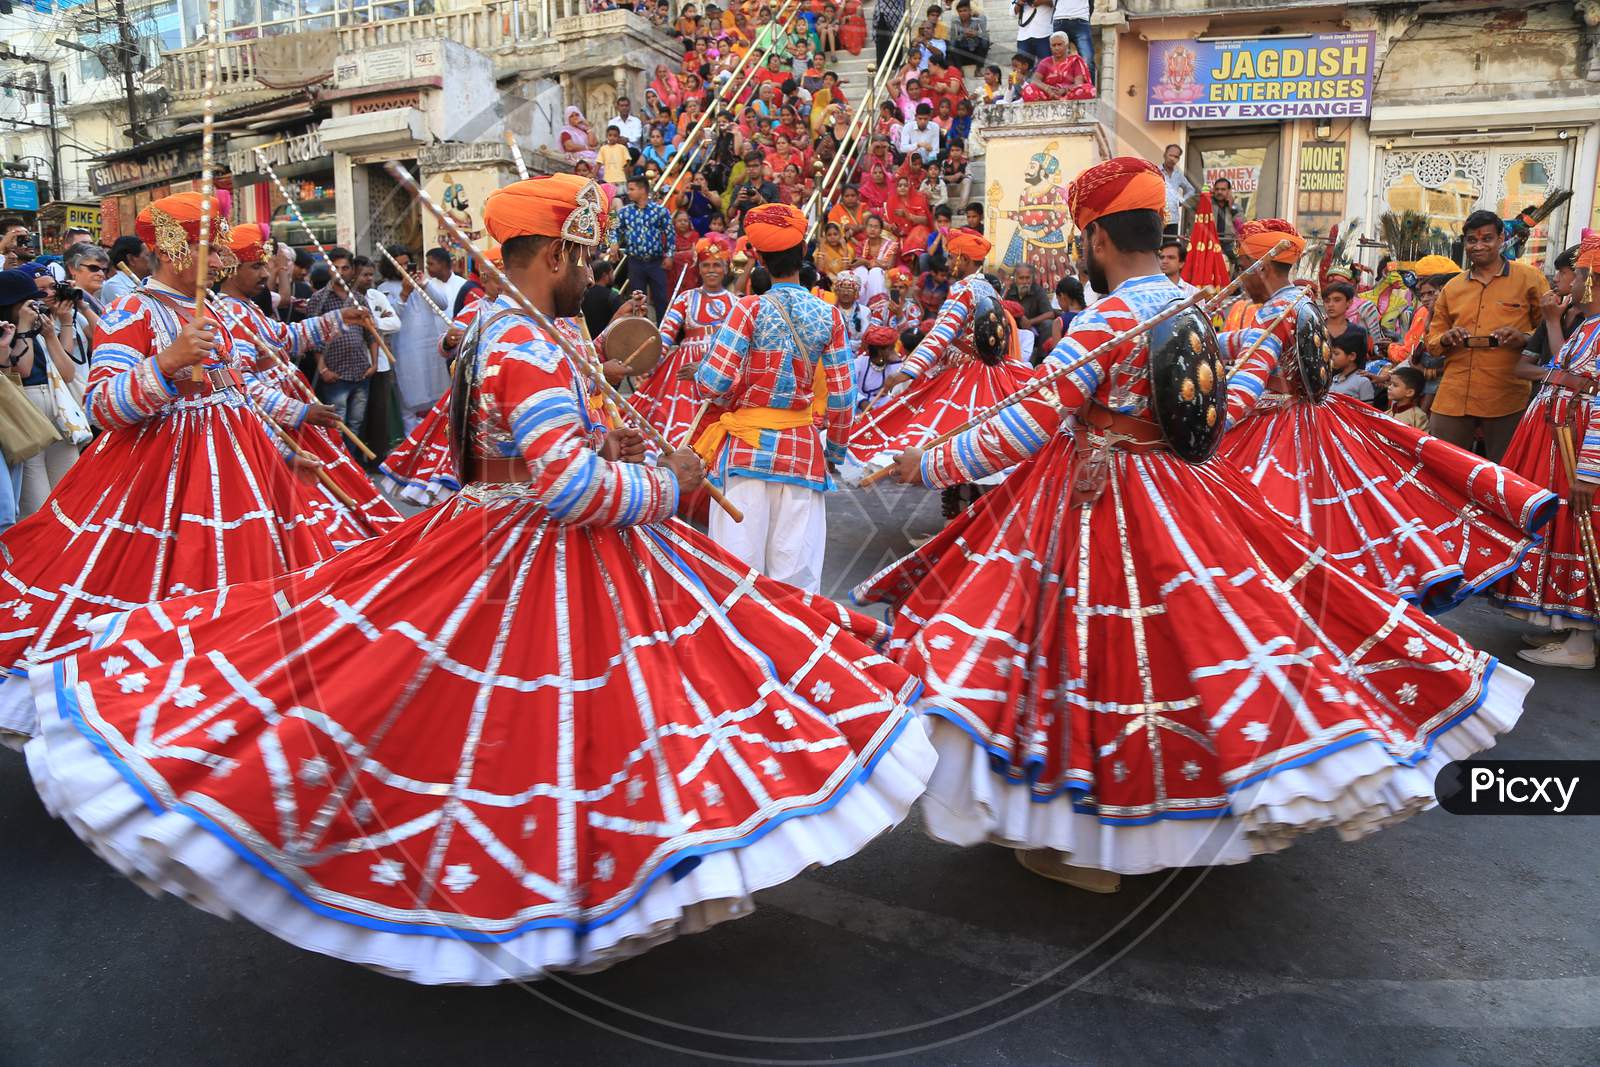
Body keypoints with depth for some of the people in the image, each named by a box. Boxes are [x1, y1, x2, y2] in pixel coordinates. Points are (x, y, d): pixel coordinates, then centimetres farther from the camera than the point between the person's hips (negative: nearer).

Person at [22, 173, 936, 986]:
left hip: (498, 550, 10)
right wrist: (667, 483, -14)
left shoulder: (504, 330, 8)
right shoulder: (531, 346, -22)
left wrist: (598, 440, 10)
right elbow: (571, 487, -29)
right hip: (536, 574, -10)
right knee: (543, 727, 3)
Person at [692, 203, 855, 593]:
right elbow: (841, 398, 1)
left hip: (745, 447, -2)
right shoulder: (828, 316, 2)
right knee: (797, 574, 6)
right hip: (803, 451, 2)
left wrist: (738, 397, 10)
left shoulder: (751, 308, -6)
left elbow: (713, 384, -13)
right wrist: (835, 451, 16)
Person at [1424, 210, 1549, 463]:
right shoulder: (1452, 287, 14)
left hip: (1506, 399, -3)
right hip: (1453, 397, 3)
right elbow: (1432, 339, 17)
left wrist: (1524, 338, -15)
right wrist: (1446, 338, -6)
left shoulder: (1529, 278, 4)